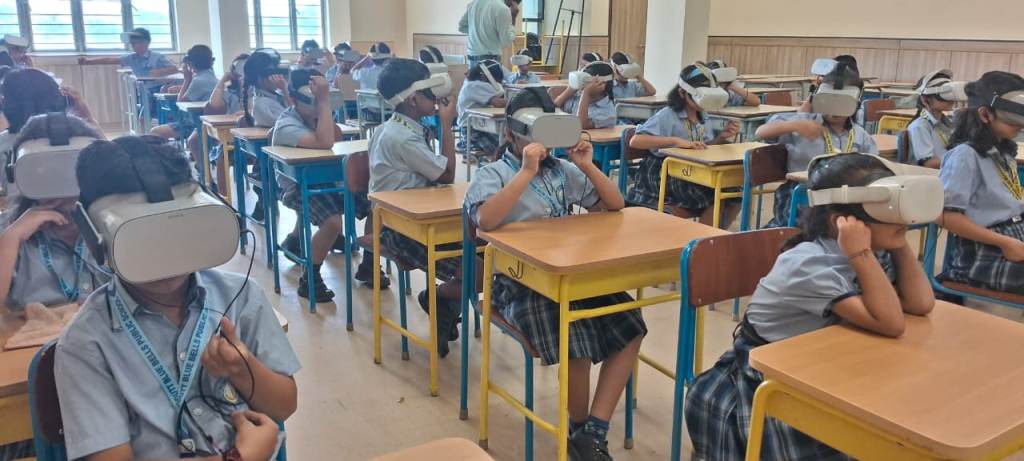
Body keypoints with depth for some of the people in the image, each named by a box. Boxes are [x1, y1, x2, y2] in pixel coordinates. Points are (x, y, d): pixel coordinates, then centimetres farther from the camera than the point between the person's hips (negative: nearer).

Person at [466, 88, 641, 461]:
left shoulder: (564, 170, 14)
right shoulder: (492, 174, 0)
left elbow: (615, 205, 13)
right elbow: (485, 220, -22)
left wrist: (588, 167, -1)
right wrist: (527, 172, -23)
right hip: (521, 283, -5)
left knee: (629, 327, -15)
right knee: (577, 340, -28)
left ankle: (593, 431, -7)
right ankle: (579, 428, 2)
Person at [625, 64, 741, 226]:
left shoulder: (701, 117, 9)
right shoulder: (667, 115, -14)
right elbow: (635, 141, -27)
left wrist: (722, 137, -6)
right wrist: (677, 141, -34)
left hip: (690, 174, 7)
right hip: (663, 176, -7)